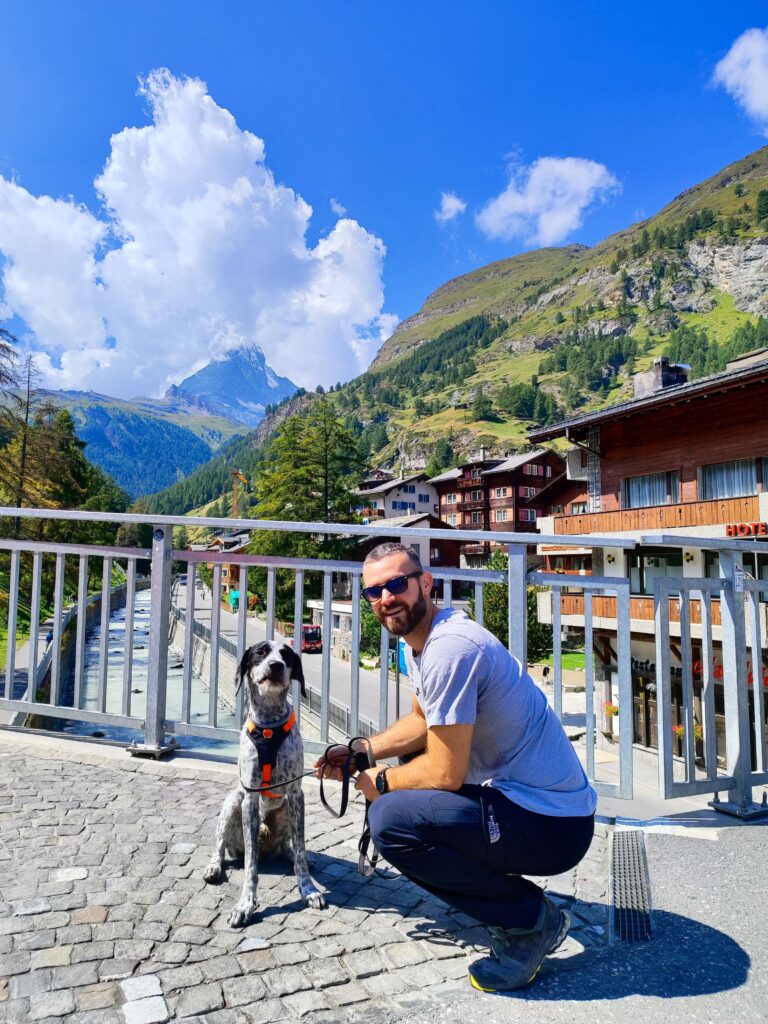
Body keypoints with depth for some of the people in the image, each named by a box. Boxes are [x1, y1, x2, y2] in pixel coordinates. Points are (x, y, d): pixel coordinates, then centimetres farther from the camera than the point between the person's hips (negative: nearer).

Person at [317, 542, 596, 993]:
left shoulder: (449, 648, -24)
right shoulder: (420, 638, 6)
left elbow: (446, 773, -22)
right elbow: (421, 722, 21)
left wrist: (379, 782, -4)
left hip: (551, 823, -10)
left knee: (389, 819, -22)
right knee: (410, 763, 24)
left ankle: (532, 919, -2)